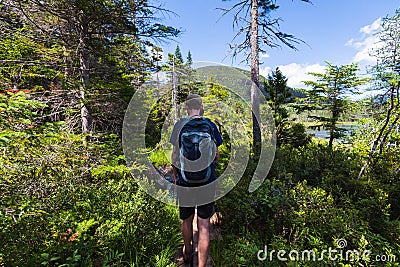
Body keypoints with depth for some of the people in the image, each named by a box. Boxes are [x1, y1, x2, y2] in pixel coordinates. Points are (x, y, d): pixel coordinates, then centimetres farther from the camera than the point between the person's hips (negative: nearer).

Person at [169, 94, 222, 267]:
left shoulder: (179, 125, -4)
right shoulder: (210, 125, -3)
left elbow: (175, 155, -2)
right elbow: (216, 156, 2)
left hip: (185, 180, 1)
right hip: (207, 180, -1)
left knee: (186, 220, 22)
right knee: (203, 225, 9)